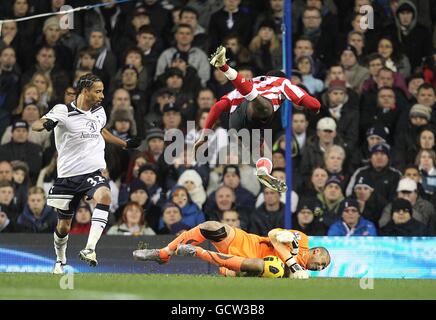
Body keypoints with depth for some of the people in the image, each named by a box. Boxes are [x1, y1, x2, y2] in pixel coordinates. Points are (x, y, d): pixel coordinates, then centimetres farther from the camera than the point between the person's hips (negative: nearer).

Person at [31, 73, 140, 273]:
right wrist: (46, 124, -48)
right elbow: (36, 125, -26)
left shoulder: (99, 112, 9)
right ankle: (60, 261, 37)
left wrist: (126, 144, 34)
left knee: (104, 197, -31)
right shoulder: (63, 111, -10)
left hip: (93, 172, 3)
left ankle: (90, 249, -35)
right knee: (63, 226, 7)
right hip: (68, 175, -3)